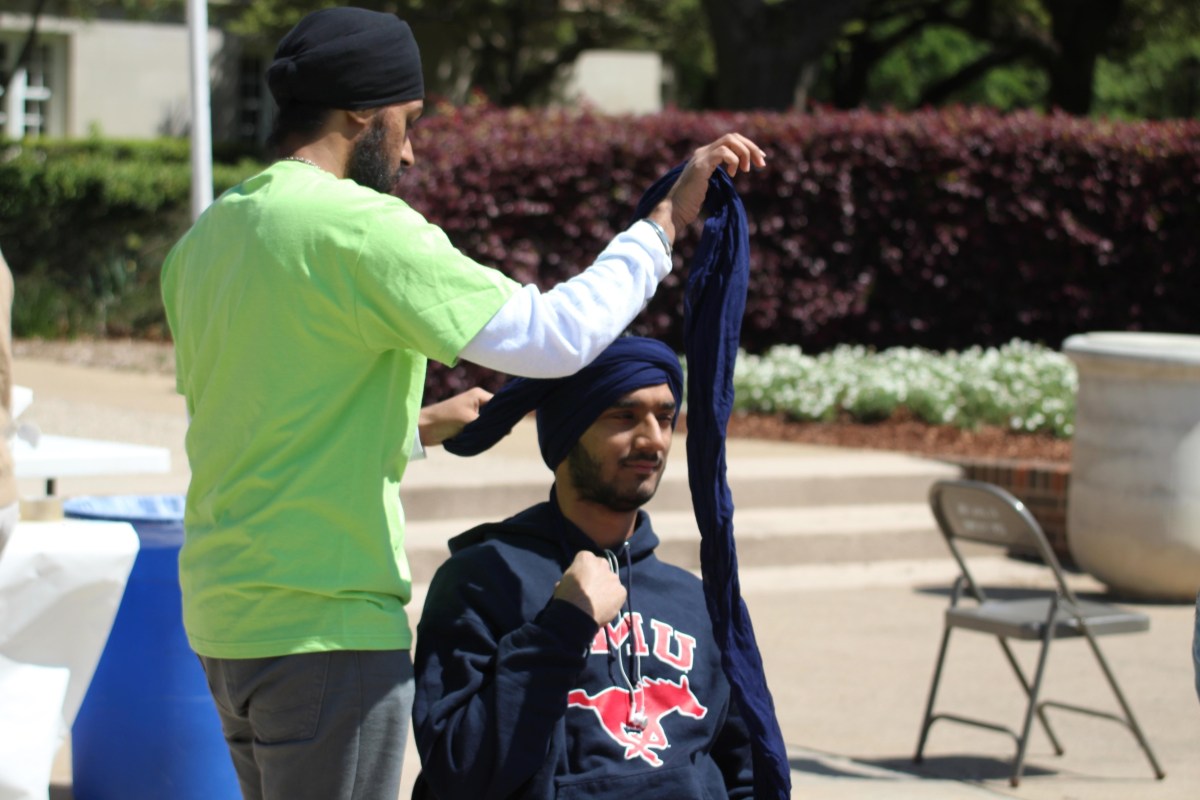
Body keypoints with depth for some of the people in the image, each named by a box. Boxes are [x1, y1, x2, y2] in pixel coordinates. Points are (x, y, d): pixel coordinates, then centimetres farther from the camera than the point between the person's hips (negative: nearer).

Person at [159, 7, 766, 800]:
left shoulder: (202, 241, 12)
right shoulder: (357, 226, -15)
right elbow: (554, 335, -19)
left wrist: (418, 427, 23)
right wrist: (666, 219, -10)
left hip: (225, 614, 9)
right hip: (324, 623, -9)